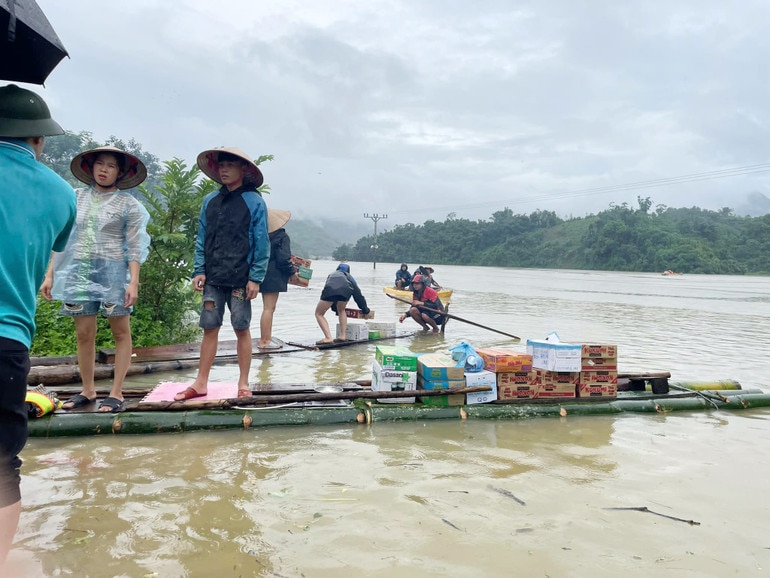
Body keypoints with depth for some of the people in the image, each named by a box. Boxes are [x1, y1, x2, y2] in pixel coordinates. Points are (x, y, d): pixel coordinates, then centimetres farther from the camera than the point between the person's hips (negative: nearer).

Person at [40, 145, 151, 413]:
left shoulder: (128, 203, -1)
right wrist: (50, 274, 8)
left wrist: (134, 282, -12)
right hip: (78, 271, 4)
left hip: (112, 272, -3)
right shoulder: (76, 197, 9)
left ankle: (116, 393, 9)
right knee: (84, 334, 7)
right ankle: (87, 391, 19)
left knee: (121, 332, 1)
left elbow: (134, 246, -4)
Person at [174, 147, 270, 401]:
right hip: (213, 278, 4)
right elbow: (201, 239, 12)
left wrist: (255, 278, -10)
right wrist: (199, 271, 3)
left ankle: (243, 384, 15)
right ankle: (201, 383, 16)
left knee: (242, 330, 4)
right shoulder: (210, 201, 9)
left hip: (240, 279, -4)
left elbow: (261, 244, -5)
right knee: (209, 329, 8)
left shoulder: (254, 201, -3)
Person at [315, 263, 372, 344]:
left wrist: (335, 309, 63)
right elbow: (358, 294, 38)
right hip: (345, 289, 1)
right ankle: (342, 336, 21)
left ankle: (328, 338, -2)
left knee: (319, 314, 14)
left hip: (331, 289, -1)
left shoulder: (331, 274, 44)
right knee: (341, 310, 31)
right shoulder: (348, 277, 39)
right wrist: (366, 311, 45)